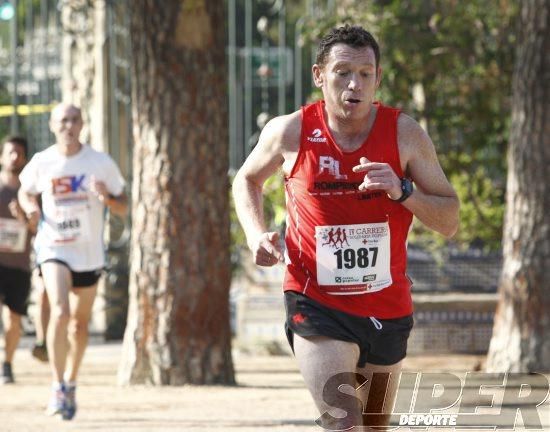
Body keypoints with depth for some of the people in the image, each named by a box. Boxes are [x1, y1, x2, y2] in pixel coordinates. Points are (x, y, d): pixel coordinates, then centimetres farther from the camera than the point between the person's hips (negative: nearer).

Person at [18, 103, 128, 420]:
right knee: (60, 311, -23)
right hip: (54, 248, -2)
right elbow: (26, 192, 17)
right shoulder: (41, 163, -3)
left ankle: (71, 384, 33)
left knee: (80, 323, 12)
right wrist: (30, 207, -6)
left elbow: (123, 207, 2)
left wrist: (106, 197, -20)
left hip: (90, 252, 2)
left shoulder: (101, 163, -4)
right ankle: (58, 388, -17)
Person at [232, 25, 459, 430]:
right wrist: (257, 234, -3)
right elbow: (247, 181, 15)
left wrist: (402, 192, -20)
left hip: (387, 306, 3)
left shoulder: (405, 134, -5)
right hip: (317, 305, -3)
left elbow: (450, 222, -2)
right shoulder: (291, 132, -6)